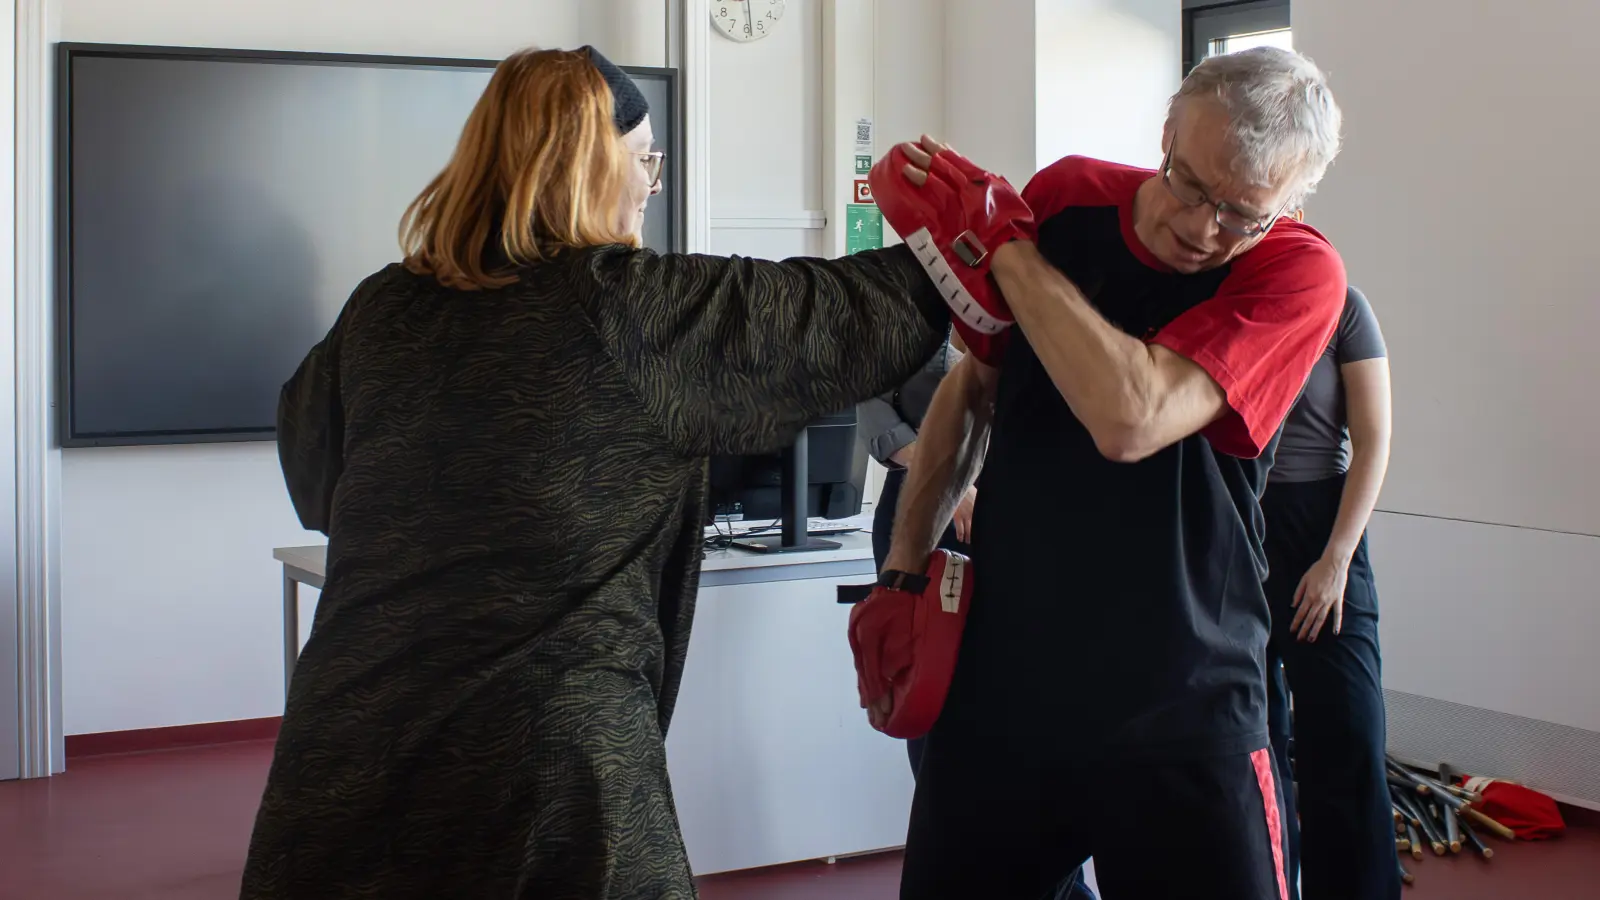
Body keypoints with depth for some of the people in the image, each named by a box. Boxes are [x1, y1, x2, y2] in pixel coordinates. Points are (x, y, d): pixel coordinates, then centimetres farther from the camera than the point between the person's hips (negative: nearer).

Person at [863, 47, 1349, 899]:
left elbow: (1131, 419, -29)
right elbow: (972, 387, 11)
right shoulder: (1067, 197, -1)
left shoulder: (1299, 271, -13)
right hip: (998, 686, 4)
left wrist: (999, 244, -21)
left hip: (1178, 712, -3)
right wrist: (899, 573, 7)